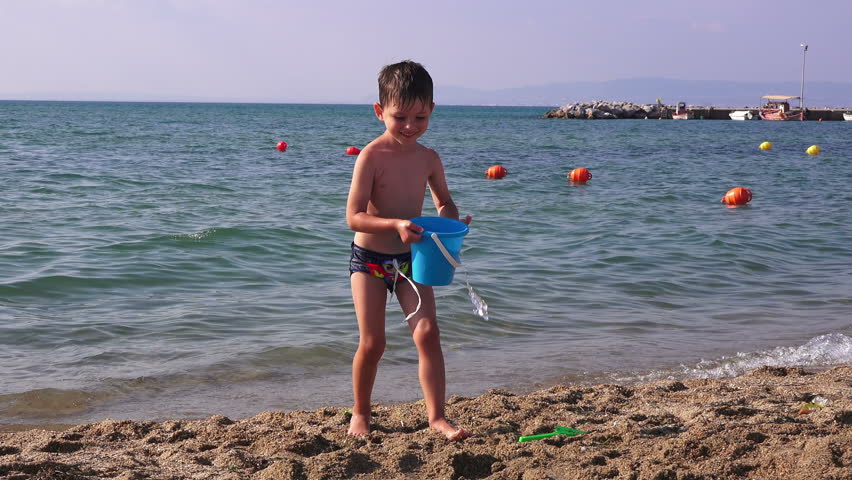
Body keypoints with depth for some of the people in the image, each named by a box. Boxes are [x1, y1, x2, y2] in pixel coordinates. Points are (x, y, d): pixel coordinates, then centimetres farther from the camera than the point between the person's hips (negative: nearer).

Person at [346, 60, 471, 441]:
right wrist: (396, 225, -34)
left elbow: (444, 201, 16)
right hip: (369, 259, -4)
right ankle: (360, 414, 21)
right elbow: (354, 216, -20)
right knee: (372, 342, 0)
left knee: (428, 333, -7)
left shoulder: (428, 159, -1)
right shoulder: (372, 156, -16)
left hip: (411, 259, 4)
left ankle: (437, 416, -1)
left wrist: (451, 221, -6)